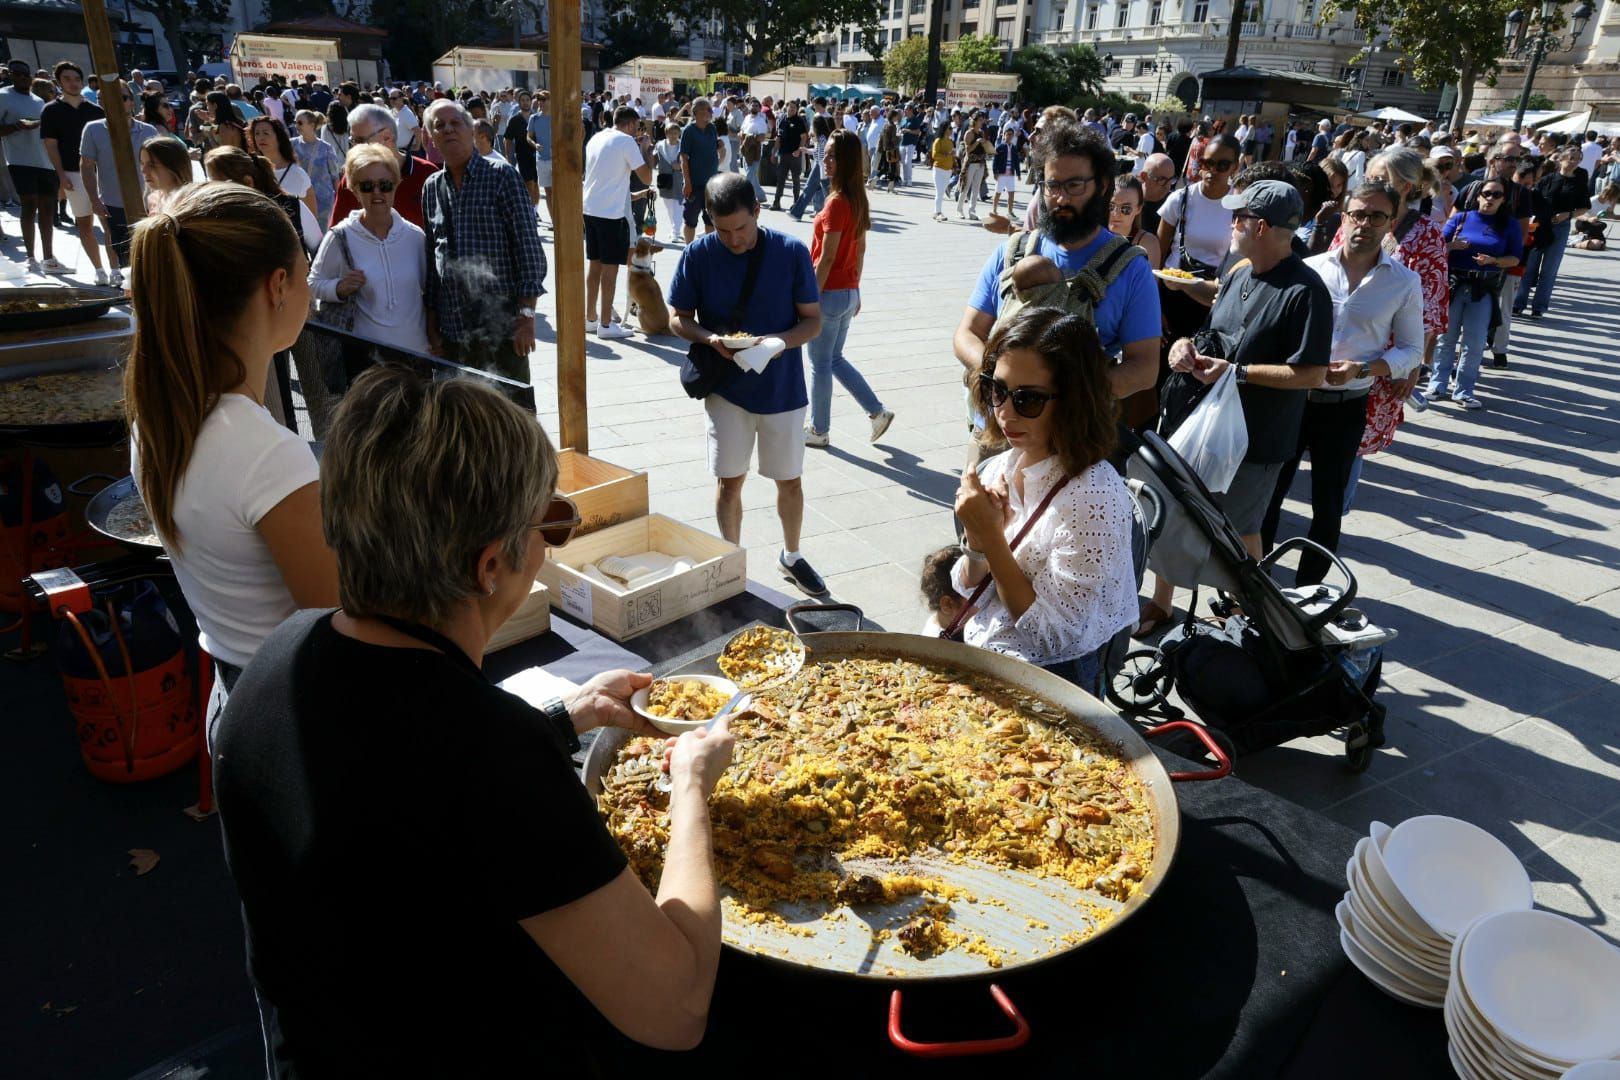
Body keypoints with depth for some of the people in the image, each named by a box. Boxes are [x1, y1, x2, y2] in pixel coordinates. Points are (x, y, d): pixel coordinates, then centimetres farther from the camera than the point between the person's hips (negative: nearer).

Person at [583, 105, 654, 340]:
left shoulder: (596, 137, 13)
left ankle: (590, 318, 21)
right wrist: (646, 150, 3)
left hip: (590, 208, 8)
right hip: (611, 212, -8)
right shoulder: (627, 141, -10)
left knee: (594, 264, 14)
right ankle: (606, 325, 1)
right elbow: (646, 177, -12)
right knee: (610, 267, -2)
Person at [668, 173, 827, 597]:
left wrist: (780, 341, -26)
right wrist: (710, 338, -22)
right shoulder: (698, 255, -8)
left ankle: (791, 556, 36)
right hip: (726, 389, 0)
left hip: (782, 388, 0)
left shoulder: (792, 253, -10)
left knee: (789, 480, 13)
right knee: (729, 481, 8)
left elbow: (813, 320, -5)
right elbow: (678, 319, -1)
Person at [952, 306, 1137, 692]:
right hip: (976, 653, 6)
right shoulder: (1000, 466, -1)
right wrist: (976, 543, -13)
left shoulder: (1094, 497, -21)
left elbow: (1054, 635, -20)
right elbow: (968, 587, 7)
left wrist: (991, 537, -22)